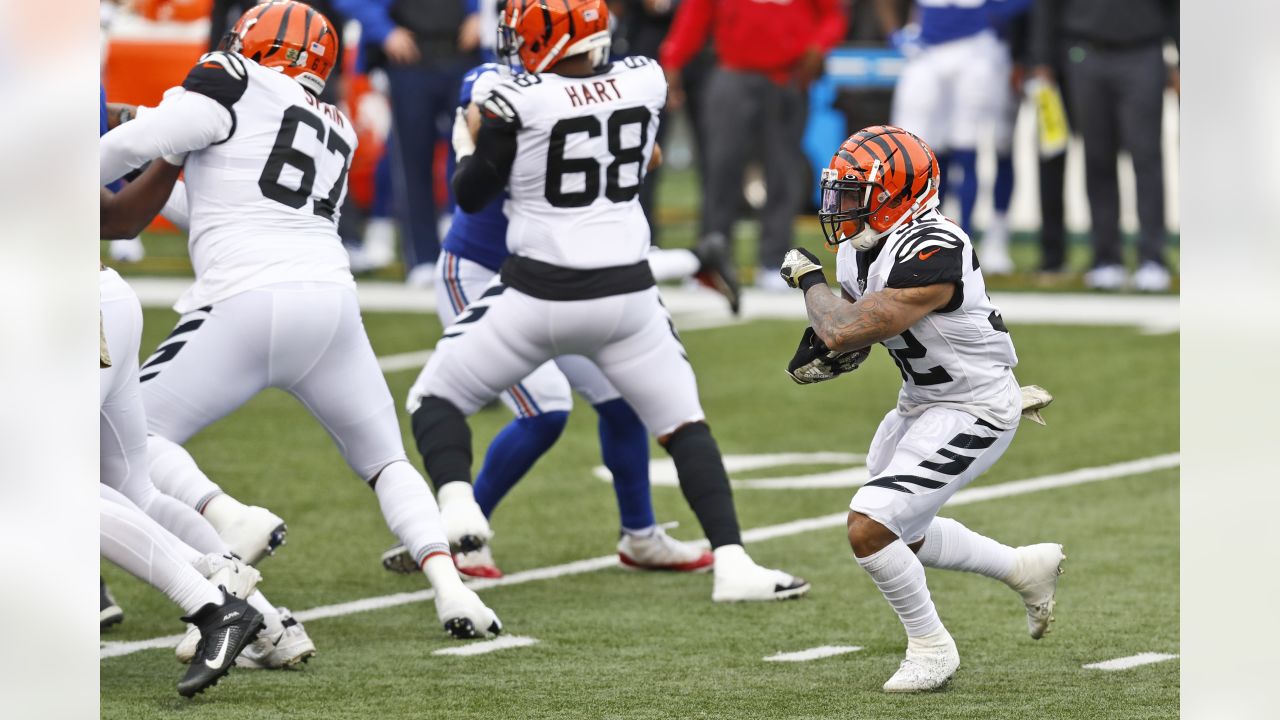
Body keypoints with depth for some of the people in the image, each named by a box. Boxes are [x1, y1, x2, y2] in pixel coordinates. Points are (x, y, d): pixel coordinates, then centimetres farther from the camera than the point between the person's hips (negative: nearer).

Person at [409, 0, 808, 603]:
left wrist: (472, 141, 19)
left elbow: (469, 196, -1)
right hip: (626, 293, 3)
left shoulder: (519, 102, -13)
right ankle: (731, 563, 2)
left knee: (438, 399, 13)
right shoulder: (645, 81, 0)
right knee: (684, 426, 15)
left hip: (538, 297, -3)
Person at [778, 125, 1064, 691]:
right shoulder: (860, 251, -2)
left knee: (869, 530, -17)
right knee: (900, 537, 23)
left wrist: (809, 281, -15)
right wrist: (826, 353, -13)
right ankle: (1027, 568, 39)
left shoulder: (931, 254, -32)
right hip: (921, 402, 10)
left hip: (973, 411, -10)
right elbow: (852, 341, 11)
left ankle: (931, 648, 4)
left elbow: (845, 331, -33)